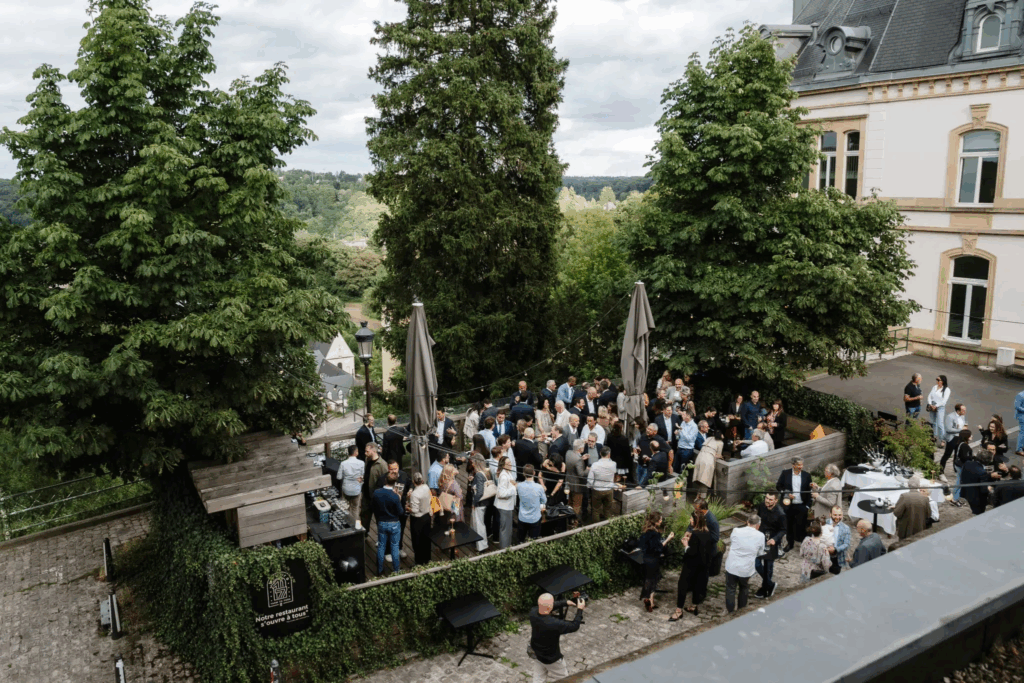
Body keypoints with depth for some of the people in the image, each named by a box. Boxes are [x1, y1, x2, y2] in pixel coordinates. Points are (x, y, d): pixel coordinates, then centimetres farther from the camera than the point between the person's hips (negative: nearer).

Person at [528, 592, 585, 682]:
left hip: (536, 654, 6)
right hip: (551, 659, -6)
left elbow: (545, 606, -1)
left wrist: (565, 602, -1)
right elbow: (574, 627, -24)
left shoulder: (533, 613, -23)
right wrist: (580, 610, -13)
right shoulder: (554, 624, -40)